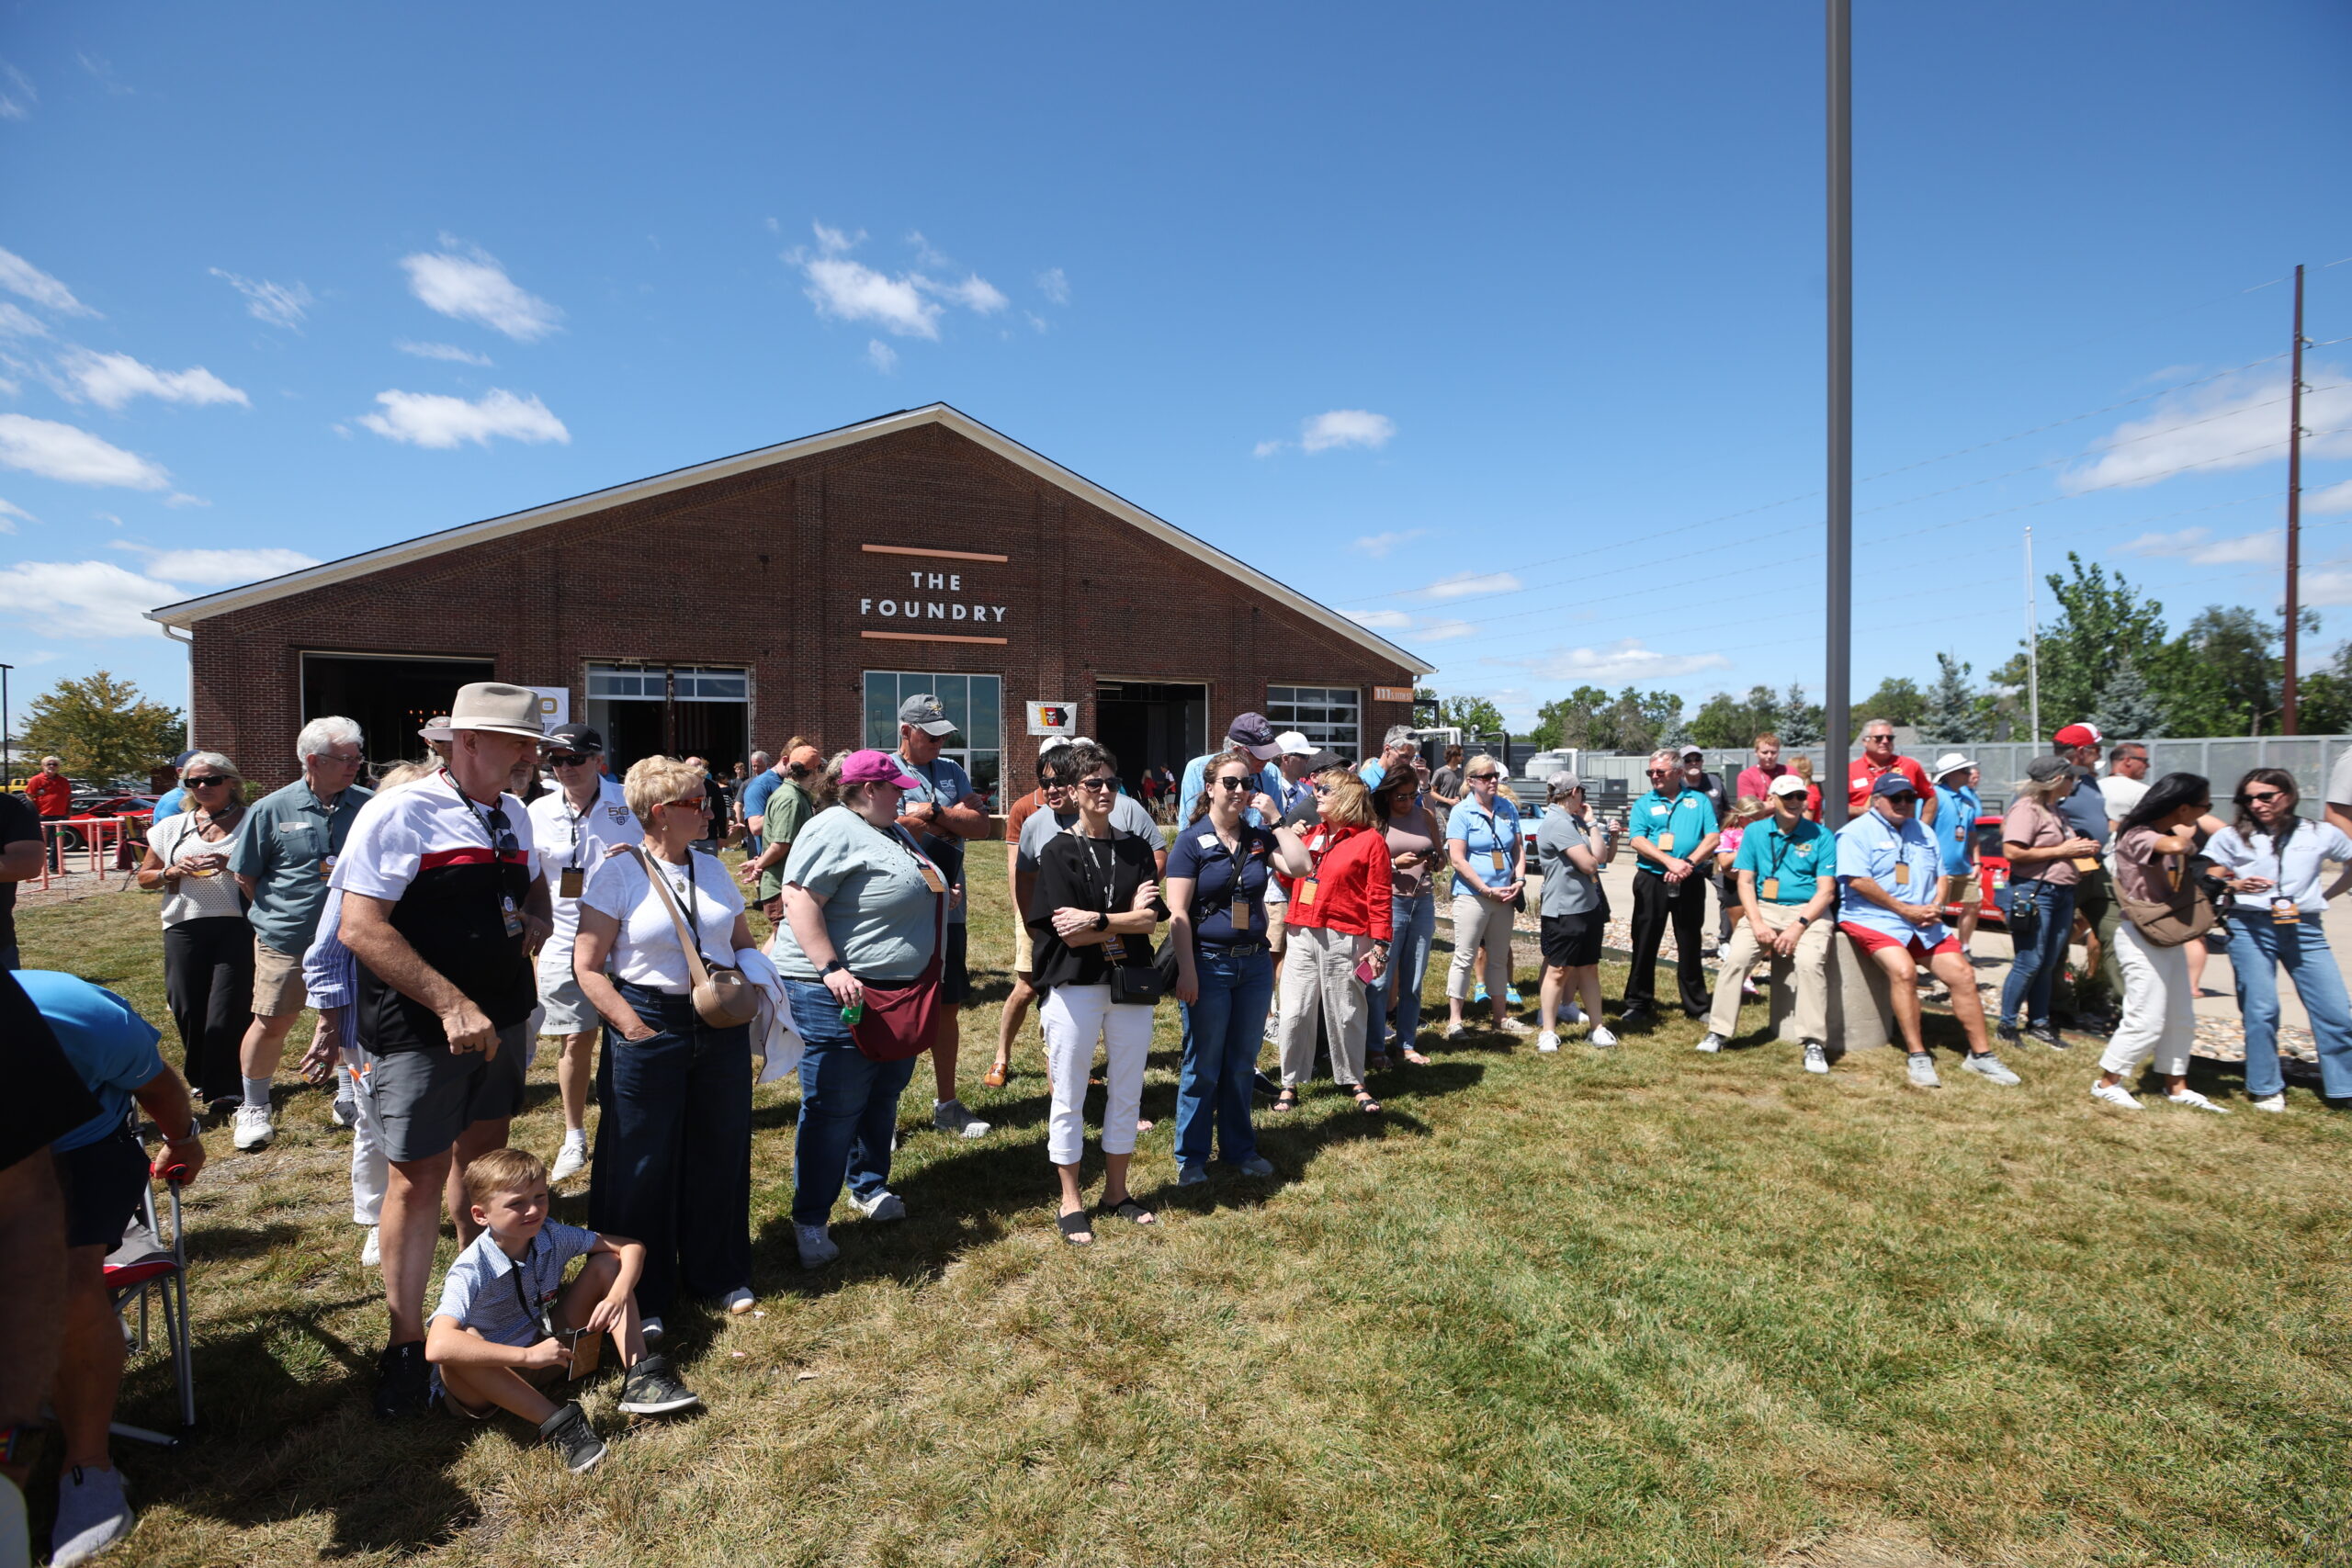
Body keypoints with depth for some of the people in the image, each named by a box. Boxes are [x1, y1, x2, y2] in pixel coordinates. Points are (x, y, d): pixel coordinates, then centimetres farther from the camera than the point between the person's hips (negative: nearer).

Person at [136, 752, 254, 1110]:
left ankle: (225, 1087, 5)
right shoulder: (172, 828, 14)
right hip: (184, 928, 4)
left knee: (229, 1011, -5)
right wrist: (173, 872, -3)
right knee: (187, 1009, 9)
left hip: (236, 926, -4)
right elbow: (144, 877, 17)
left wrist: (232, 864, -18)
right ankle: (200, 1078, 28)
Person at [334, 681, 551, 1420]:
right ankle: (406, 1345, 19)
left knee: (483, 1153, 18)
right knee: (417, 1178, 3)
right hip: (422, 1030, -6)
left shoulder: (512, 814, 9)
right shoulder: (400, 814, -14)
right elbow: (361, 927, -19)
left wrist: (538, 918, -1)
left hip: (502, 1019, 6)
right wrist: (452, 1005, -25)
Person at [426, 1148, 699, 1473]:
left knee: (607, 1263, -11)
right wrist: (528, 1356, -44)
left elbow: (631, 1247, -8)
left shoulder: (551, 1236, -12)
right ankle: (556, 1424, -32)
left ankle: (639, 1379, -18)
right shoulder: (470, 1272, -26)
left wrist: (618, 1296, -27)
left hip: (547, 1353, 5)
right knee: (464, 1339, -38)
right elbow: (437, 1347, -43)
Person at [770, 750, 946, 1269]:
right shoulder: (833, 830, -16)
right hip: (840, 993, -9)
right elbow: (800, 900, -25)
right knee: (833, 1109, -1)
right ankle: (810, 1221, 13)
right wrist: (831, 969, -28)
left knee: (882, 1098, 19)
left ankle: (869, 1186, 36)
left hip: (898, 991, 10)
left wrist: (936, 892, 13)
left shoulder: (890, 831, 15)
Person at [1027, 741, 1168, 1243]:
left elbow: (1152, 920, -6)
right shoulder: (1058, 852, -5)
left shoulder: (1136, 850, 6)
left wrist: (1097, 920, -17)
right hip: (1074, 986, -3)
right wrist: (1128, 916, -9)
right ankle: (1072, 1202, 23)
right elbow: (1070, 935, -13)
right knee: (1069, 1098, 7)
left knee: (1127, 1093, 13)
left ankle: (1117, 1191, 31)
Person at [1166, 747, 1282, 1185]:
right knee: (1202, 1067, 6)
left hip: (1254, 964, 4)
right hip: (1209, 965, -4)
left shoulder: (1258, 838, 7)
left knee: (1241, 1064, 15)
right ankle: (1190, 1157, 21)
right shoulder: (1191, 841, -7)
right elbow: (1177, 913, -11)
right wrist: (1187, 971, -16)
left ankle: (1239, 1148, 30)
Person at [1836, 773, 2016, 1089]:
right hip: (1872, 919, -7)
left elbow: (1941, 875, 19)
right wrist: (1905, 910, -15)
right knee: (1902, 970, -29)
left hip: (1924, 922, 7)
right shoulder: (1857, 832, -5)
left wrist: (1936, 906, -2)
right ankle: (1917, 1057, -22)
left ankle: (1980, 1054, 10)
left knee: (1963, 974, -4)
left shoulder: (1922, 832, 19)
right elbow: (1858, 881, -15)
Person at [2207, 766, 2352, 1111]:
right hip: (2251, 928, -2)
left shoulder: (2320, 834, 6)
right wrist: (2235, 885, -17)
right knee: (2261, 1010, -1)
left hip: (2305, 930, 2)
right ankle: (2266, 1088, 12)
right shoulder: (2232, 837, 1)